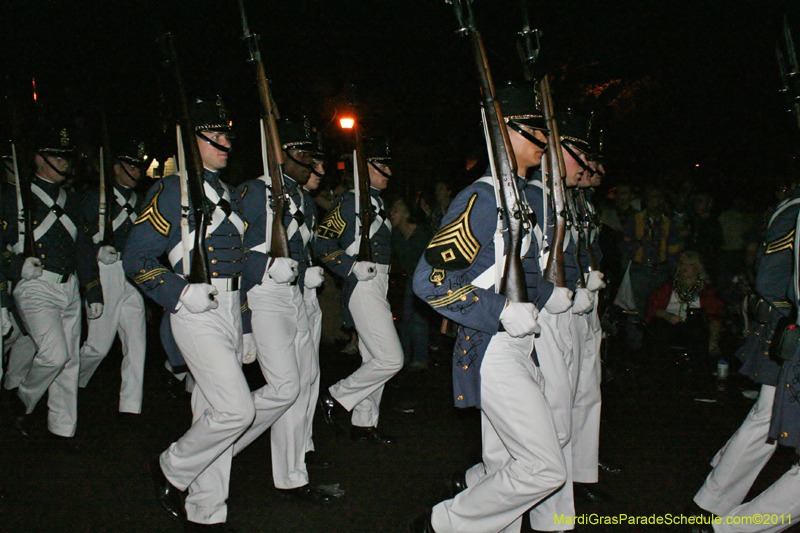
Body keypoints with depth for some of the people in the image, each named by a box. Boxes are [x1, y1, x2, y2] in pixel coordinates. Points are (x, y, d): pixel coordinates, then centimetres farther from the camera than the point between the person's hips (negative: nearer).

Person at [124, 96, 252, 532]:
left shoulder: (223, 192, 16)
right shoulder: (172, 191, -8)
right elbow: (136, 259, -11)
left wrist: (244, 320, 21)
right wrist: (180, 295, -22)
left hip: (230, 309, 8)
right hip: (197, 312, -8)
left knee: (213, 411, 11)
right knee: (236, 410, -12)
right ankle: (171, 470, 12)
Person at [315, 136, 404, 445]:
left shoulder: (377, 200, 17)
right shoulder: (351, 200, -11)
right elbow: (321, 243, -15)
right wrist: (352, 266, -22)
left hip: (378, 286, 10)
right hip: (362, 286, -10)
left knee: (373, 358, 13)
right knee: (391, 359, -11)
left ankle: (364, 423, 22)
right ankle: (335, 396, 4)